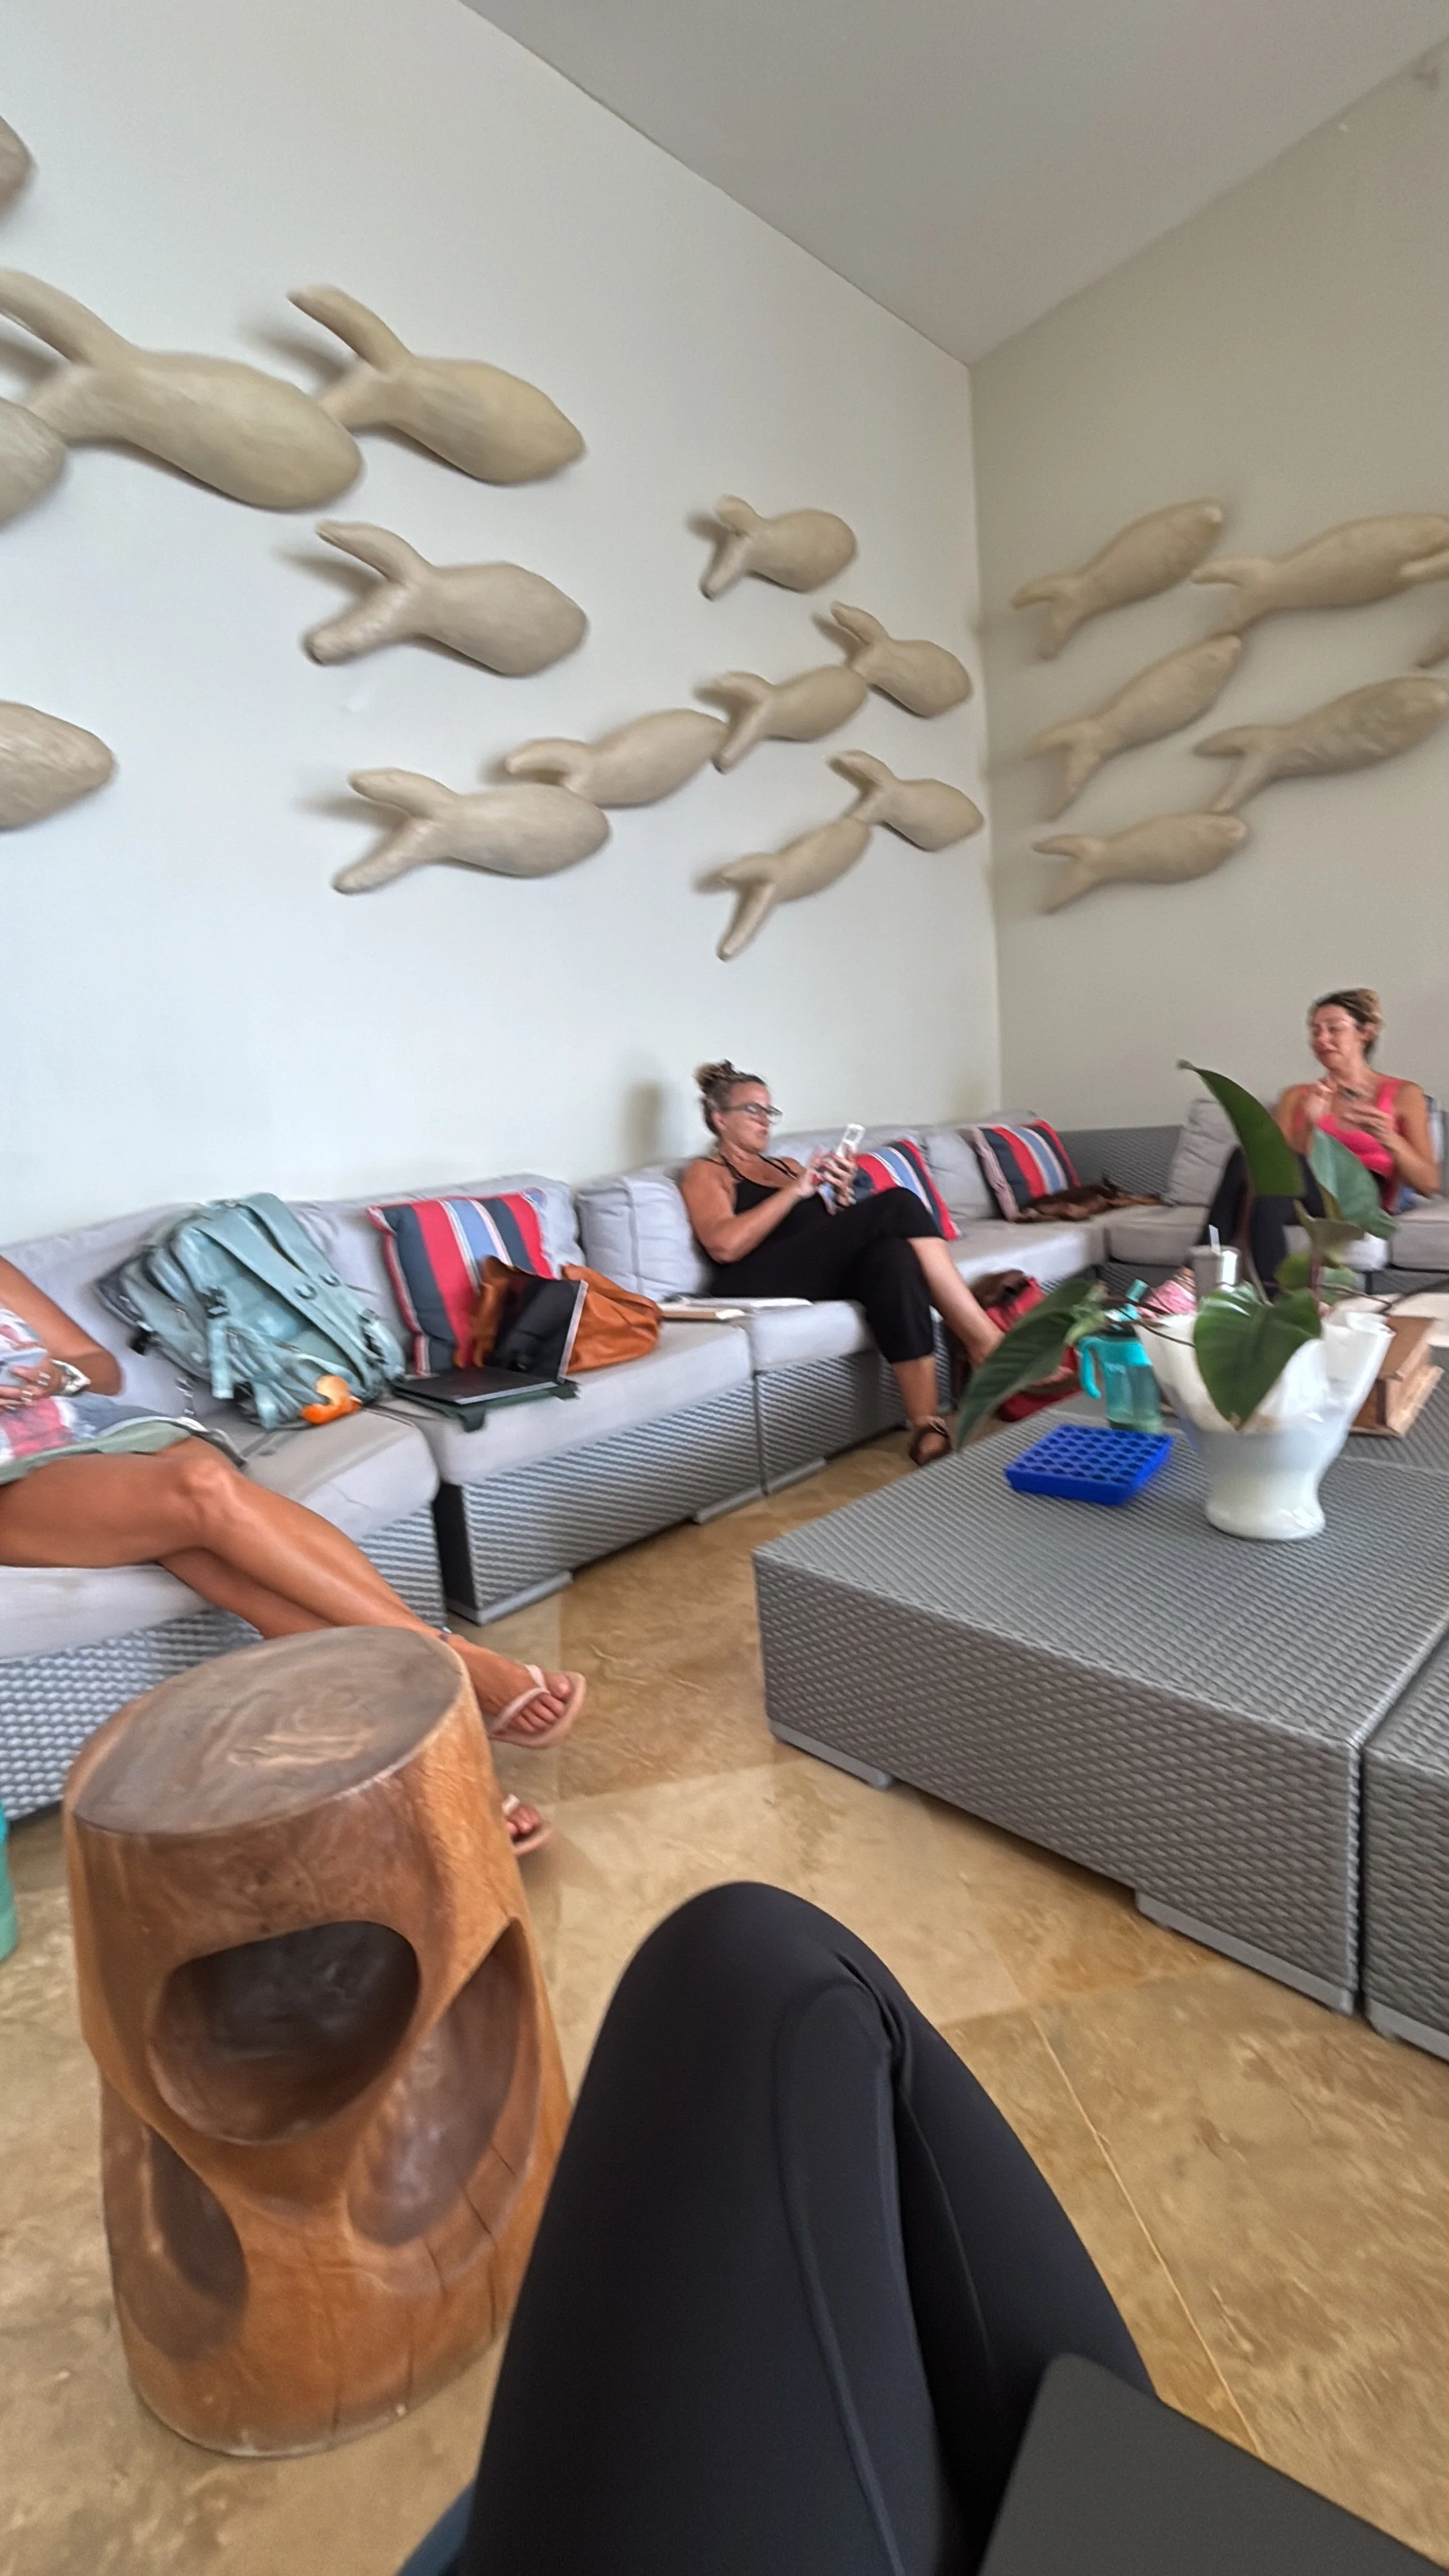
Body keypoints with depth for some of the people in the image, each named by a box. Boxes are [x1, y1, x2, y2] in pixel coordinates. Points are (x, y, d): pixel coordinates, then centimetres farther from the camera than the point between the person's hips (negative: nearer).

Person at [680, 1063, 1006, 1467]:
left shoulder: (785, 1165, 32)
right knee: (898, 1204, -23)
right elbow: (724, 1245, -9)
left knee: (894, 1254, -31)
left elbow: (833, 1232, 25)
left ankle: (926, 1427, -38)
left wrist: (841, 1194, 4)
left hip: (828, 1274, 7)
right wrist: (796, 1190, -8)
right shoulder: (705, 1173, 12)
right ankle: (990, 1348, -24)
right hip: (762, 1283, -6)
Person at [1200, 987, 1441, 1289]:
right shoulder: (1297, 1097, 23)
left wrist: (1388, 1138, -9)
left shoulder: (1403, 1094, 16)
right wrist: (1309, 1126, -7)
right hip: (1303, 1201, 3)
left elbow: (1428, 1184, 8)